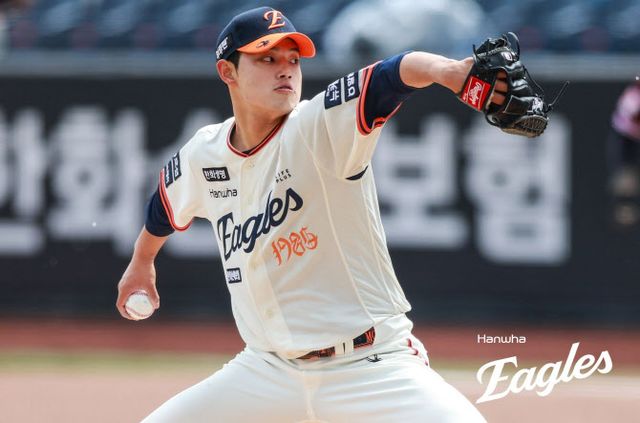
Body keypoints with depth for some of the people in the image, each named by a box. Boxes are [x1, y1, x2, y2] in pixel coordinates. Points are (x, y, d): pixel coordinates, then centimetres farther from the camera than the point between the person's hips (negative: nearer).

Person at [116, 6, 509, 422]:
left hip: (373, 368, -5)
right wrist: (142, 261, 45)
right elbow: (165, 206, 26)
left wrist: (446, 70, -54)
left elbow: (392, 75, -33)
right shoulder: (202, 156, 2)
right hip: (267, 371, 5)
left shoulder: (321, 126, -13)